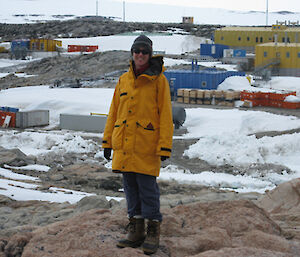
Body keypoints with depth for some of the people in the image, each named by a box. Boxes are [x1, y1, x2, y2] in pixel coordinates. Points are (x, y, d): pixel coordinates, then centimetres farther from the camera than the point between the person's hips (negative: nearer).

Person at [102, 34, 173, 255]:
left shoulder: (158, 80, -3)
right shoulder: (124, 80, 12)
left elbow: (165, 114, -6)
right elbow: (114, 111, 16)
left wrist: (164, 147, -12)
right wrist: (107, 141, 13)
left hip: (146, 145, -5)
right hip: (124, 145, 5)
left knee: (147, 187, -3)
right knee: (130, 187, 10)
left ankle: (153, 232, 8)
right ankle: (136, 231, 20)